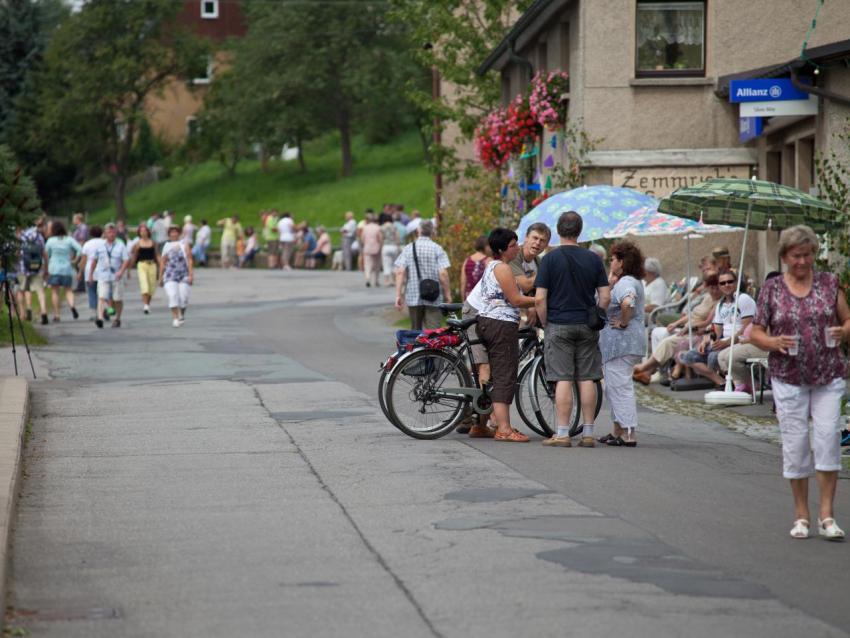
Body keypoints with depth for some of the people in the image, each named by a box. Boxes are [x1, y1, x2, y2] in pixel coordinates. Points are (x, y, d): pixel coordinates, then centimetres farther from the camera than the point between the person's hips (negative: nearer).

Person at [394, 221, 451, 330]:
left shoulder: (408, 248, 3)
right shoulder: (437, 249, -4)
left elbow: (400, 272, -4)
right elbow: (443, 273, -11)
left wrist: (398, 295, -2)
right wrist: (448, 294, -1)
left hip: (413, 296, 2)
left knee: (415, 330, 15)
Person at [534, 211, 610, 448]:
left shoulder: (550, 259, -6)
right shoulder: (593, 259, 3)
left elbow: (540, 299, -10)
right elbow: (605, 297, 1)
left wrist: (545, 324, 2)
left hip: (559, 326, -3)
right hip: (587, 327, 3)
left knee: (563, 379, -3)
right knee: (587, 379, 6)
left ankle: (562, 434, -4)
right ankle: (588, 433, 8)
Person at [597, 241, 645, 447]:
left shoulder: (625, 283, -16)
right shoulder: (633, 282, 18)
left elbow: (627, 302, -37)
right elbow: (607, 300, 25)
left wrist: (623, 323, -23)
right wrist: (610, 280, 16)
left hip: (621, 342, -11)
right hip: (626, 343, 11)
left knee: (620, 387, -8)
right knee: (615, 387, 18)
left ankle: (628, 434, -8)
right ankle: (618, 431, 24)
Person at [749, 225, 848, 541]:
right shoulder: (771, 289, 3)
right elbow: (755, 332, 6)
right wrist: (775, 343, -14)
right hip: (788, 378, 0)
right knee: (795, 442, 1)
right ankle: (801, 516, 12)